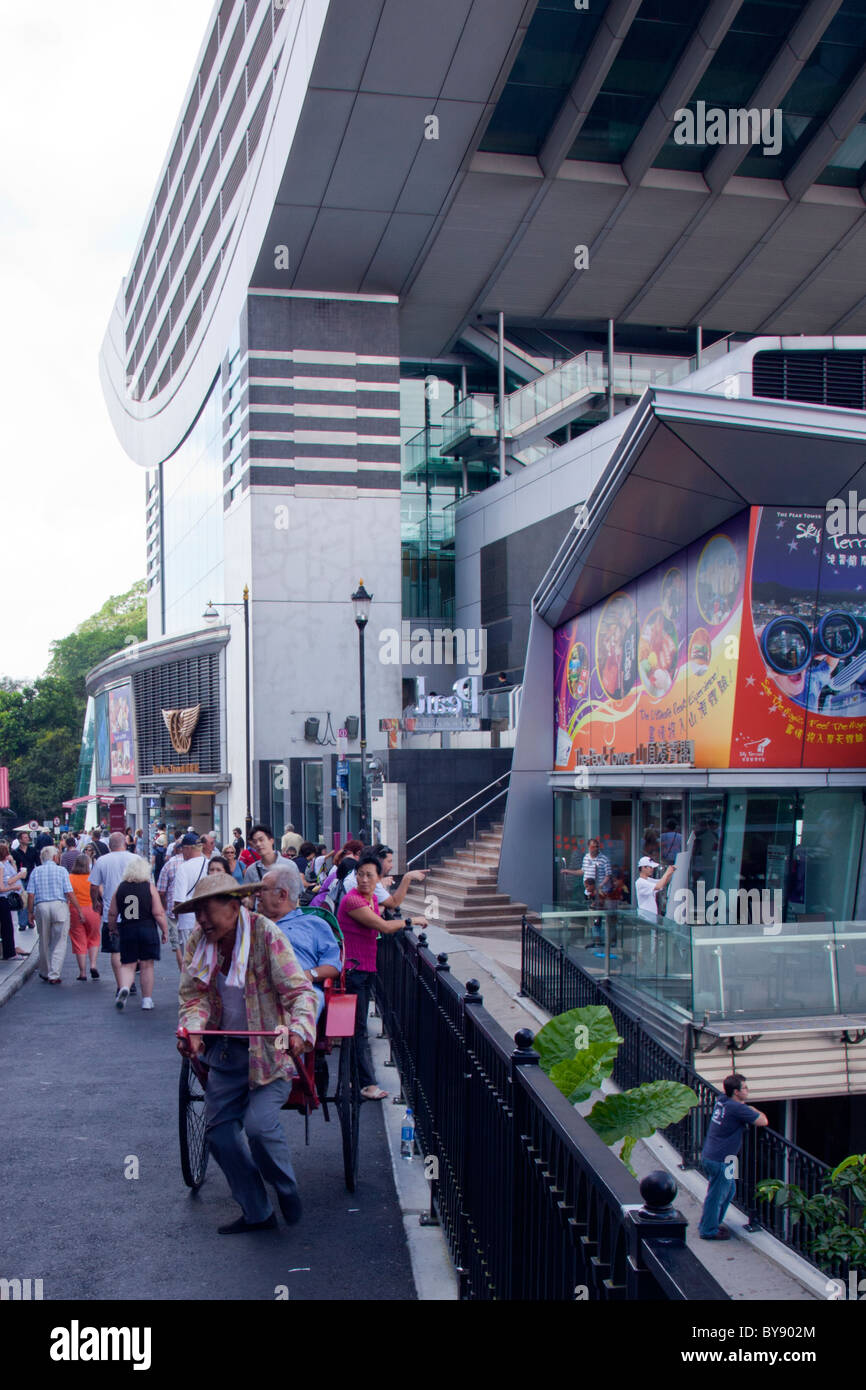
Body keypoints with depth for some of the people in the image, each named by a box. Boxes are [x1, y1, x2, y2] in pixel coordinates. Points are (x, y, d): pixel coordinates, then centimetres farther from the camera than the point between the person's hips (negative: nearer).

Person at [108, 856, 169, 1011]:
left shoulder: (120, 887, 1)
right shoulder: (150, 887, -6)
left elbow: (112, 913, 6)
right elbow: (159, 913, -9)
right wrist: (165, 931, 2)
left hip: (126, 930, 2)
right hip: (147, 929, -1)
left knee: (127, 965, 9)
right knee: (147, 965, 9)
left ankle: (124, 988, -19)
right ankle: (147, 1000, 13)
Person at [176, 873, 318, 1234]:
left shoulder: (266, 935, -17)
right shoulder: (197, 942, -2)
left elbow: (299, 990, -19)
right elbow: (195, 996, 1)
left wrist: (299, 1030, -37)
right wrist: (191, 1029, -20)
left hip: (269, 1050, -6)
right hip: (226, 1051, 6)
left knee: (259, 1126, -19)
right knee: (218, 1131, 5)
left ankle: (286, 1190, 13)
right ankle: (256, 1212, 23)